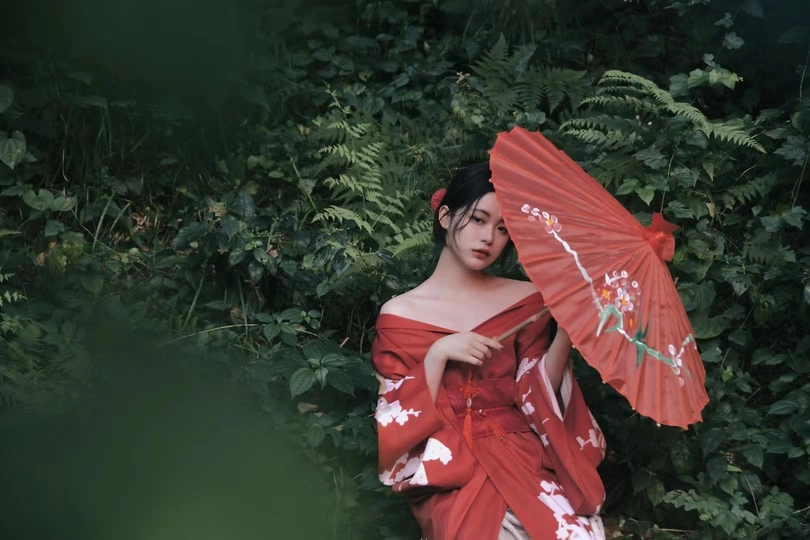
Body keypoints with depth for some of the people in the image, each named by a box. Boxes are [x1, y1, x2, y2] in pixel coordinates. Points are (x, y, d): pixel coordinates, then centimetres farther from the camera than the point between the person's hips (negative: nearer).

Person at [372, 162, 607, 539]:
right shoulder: (400, 314, 4)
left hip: (519, 455, 2)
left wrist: (566, 331, -11)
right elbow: (402, 422, -1)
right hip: (449, 469, -2)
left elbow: (536, 400, 2)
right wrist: (438, 355, -13)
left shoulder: (525, 301, 9)